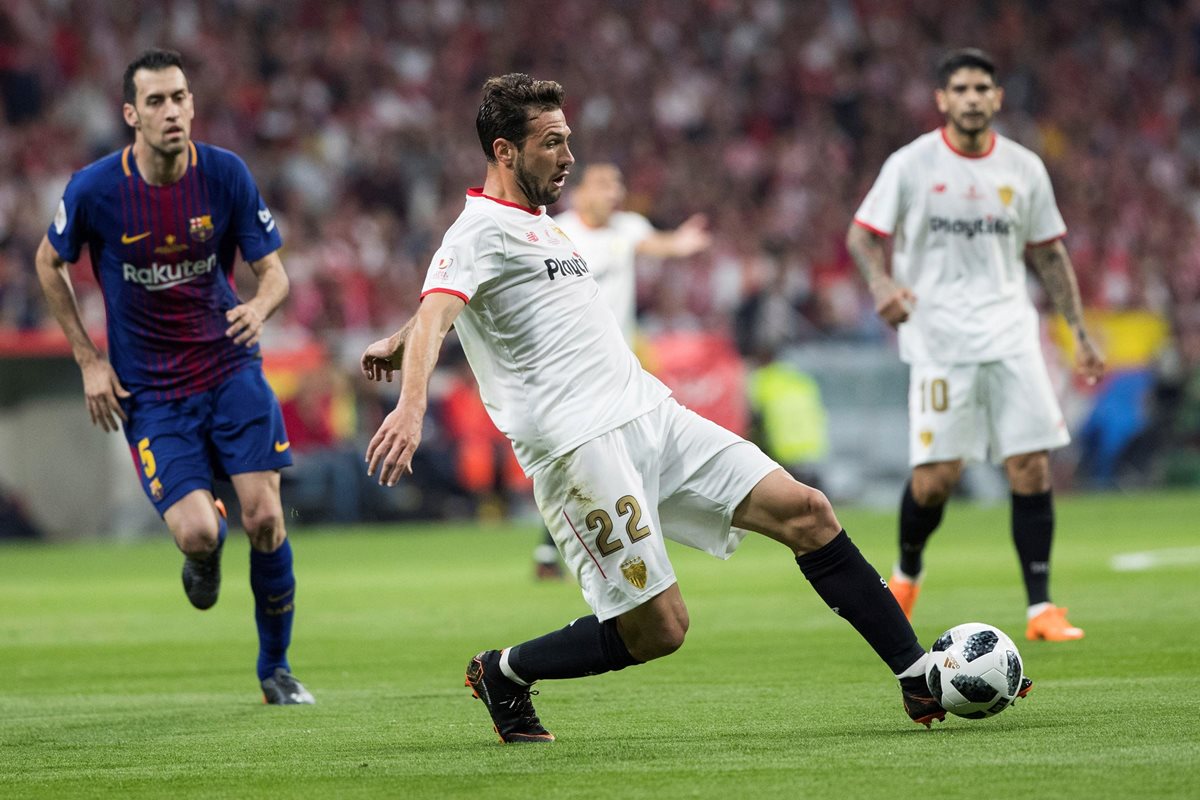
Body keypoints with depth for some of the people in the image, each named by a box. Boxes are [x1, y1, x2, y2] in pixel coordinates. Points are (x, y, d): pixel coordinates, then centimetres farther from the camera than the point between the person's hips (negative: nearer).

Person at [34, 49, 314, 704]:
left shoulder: (225, 174, -8)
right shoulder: (94, 189, -12)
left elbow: (272, 269, 0)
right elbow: (49, 265, 7)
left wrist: (259, 307, -25)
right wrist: (89, 360, 2)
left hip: (230, 366, 2)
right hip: (149, 391, -1)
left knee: (265, 517, -8)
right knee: (197, 533, -16)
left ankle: (275, 668, 14)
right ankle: (203, 562, 26)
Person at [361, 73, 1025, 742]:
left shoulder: (536, 223, 22)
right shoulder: (478, 232, -7)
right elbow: (437, 311, -25)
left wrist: (398, 343, 53)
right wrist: (411, 406, -42)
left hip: (651, 413, 9)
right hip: (579, 445, -9)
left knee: (805, 511, -2)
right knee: (658, 629, -11)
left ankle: (921, 679, 4)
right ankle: (502, 673, 12)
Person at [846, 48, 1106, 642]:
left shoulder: (1024, 168, 8)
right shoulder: (912, 164, -1)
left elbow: (1049, 254, 17)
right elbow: (863, 234, 4)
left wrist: (1079, 332, 13)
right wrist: (881, 283, -17)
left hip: (1011, 335, 3)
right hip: (938, 339, -3)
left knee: (1031, 466, -7)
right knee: (936, 474, -8)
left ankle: (1040, 608, -1)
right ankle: (907, 573, 22)